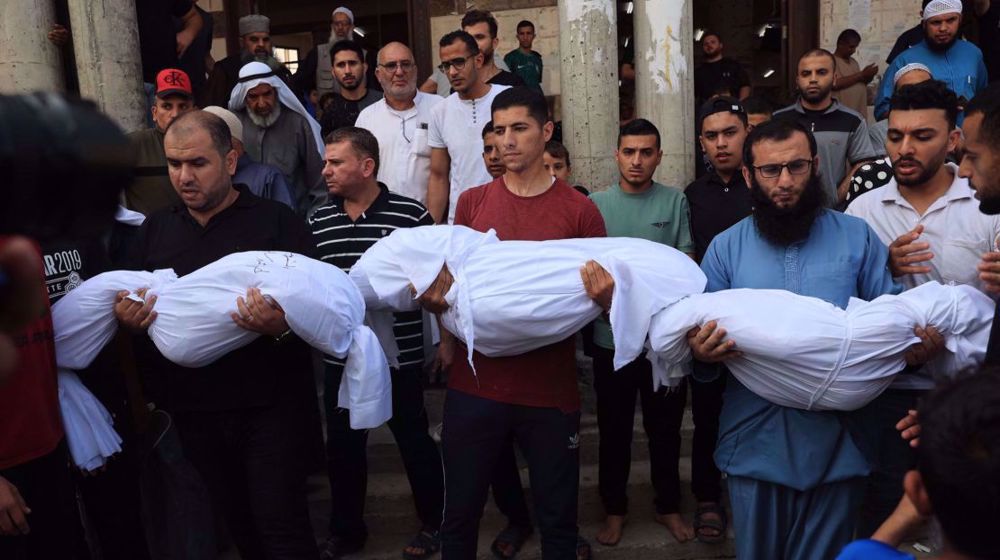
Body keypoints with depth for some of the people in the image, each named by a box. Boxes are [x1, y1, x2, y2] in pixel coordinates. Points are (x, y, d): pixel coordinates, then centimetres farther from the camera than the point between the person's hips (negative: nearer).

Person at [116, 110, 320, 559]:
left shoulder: (277, 222, -6)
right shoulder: (155, 229, 9)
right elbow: (127, 309, 14)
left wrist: (283, 327, -31)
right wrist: (126, 319, -9)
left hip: (270, 406, -4)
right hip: (192, 409, 5)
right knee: (237, 521, 19)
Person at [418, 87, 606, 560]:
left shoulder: (580, 210, -1)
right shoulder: (472, 203, 5)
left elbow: (601, 299, 4)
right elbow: (448, 282, 12)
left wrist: (601, 290, -20)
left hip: (551, 391, -1)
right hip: (474, 386, 2)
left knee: (557, 521, 12)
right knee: (460, 516, 13)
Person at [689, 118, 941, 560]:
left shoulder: (857, 238, 1)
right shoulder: (725, 248, 2)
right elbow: (699, 338, 2)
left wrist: (921, 344, -19)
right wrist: (701, 352, -21)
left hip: (836, 444, 0)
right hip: (755, 444, 1)